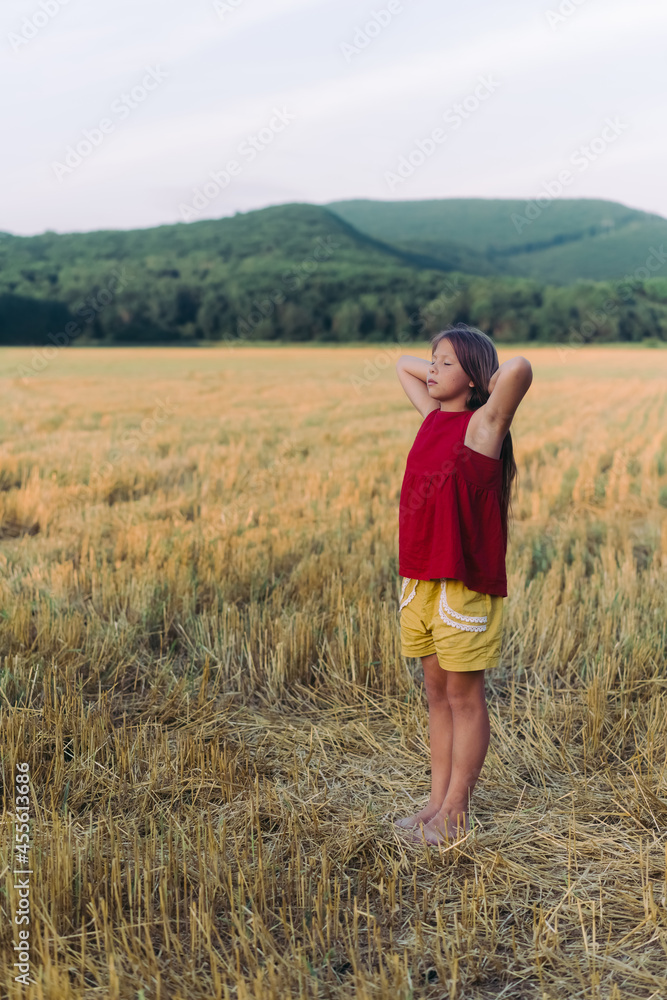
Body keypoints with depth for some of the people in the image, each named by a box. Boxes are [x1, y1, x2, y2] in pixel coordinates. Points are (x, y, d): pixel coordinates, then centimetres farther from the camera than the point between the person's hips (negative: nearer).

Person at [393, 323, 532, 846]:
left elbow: (520, 367, -28)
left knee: (464, 696, 5)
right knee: (437, 692, 14)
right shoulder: (434, 417, 10)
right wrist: (446, 372, 12)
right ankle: (438, 801, 25)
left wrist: (490, 386, -9)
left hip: (466, 581, -7)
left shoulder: (483, 425, -11)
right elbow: (403, 364, 26)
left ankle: (456, 811, 15)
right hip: (421, 577, 7)